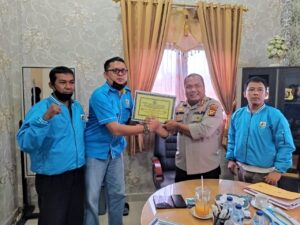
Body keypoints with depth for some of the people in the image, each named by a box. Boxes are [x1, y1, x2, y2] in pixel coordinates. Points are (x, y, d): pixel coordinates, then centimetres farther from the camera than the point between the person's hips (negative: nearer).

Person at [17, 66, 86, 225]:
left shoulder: (78, 107, 6)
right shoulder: (41, 108, -14)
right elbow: (25, 144, -27)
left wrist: (82, 157, 10)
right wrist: (45, 118, -38)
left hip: (77, 174, 6)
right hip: (52, 178, -6)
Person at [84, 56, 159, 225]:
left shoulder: (128, 94, 2)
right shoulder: (100, 95, -22)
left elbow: (131, 120, 8)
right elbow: (115, 129, -28)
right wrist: (147, 128, -23)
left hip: (116, 150, 7)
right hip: (96, 151, -6)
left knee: (118, 194, 17)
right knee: (91, 198, 6)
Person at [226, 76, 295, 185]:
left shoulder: (275, 115, -11)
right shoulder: (237, 114, 1)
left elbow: (286, 145, -12)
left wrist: (278, 170, -15)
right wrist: (231, 158, 7)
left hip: (264, 174, -4)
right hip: (241, 170, 4)